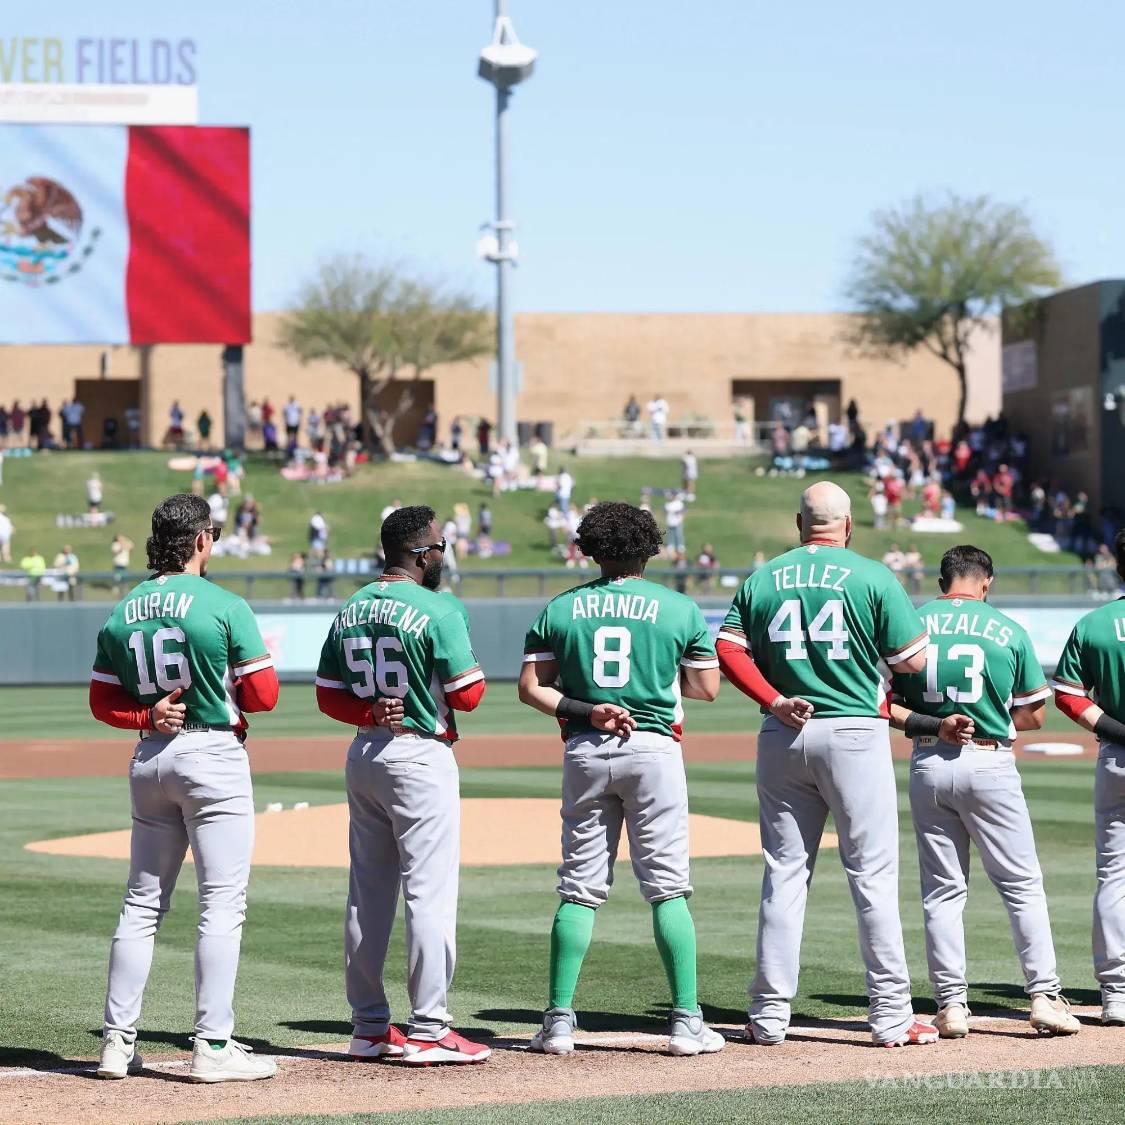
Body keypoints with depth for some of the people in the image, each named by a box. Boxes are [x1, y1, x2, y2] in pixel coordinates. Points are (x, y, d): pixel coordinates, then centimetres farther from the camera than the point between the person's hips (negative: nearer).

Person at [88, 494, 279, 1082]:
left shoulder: (121, 613, 8)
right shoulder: (225, 607, -10)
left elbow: (102, 702, 9)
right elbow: (262, 696, -10)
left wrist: (148, 713, -2)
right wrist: (257, 660, 9)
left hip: (149, 758, 6)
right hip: (214, 755, -6)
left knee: (142, 903, 12)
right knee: (222, 902, -3)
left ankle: (117, 1043, 11)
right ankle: (213, 1046, -7)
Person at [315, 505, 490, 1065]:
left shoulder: (350, 610, 10)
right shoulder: (438, 610, -13)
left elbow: (328, 694, 10)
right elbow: (468, 695, -13)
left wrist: (370, 712, -3)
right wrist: (467, 660, 6)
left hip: (364, 755, 8)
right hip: (421, 756, -8)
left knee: (367, 893, 11)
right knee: (429, 891, -5)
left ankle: (369, 1028, 16)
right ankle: (427, 1031, -6)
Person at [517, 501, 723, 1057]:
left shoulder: (561, 609, 5)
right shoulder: (680, 609, -1)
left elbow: (531, 687, 0)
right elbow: (707, 687, 5)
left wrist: (585, 710, -7)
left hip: (585, 755, 2)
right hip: (654, 749, -2)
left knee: (579, 888, 7)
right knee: (667, 888, 1)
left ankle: (559, 1020, 4)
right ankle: (686, 1022, -1)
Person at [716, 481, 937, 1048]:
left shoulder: (761, 579, 8)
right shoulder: (872, 577, -3)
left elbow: (727, 649, -1)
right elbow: (913, 659, -3)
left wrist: (774, 700, -5)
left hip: (782, 736, 4)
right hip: (854, 732, -4)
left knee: (783, 873, 9)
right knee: (873, 873, 0)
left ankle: (769, 1015, 9)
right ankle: (890, 1016, -1)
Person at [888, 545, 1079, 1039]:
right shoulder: (1008, 631, 0)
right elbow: (1034, 715, 5)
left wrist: (932, 724, -5)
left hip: (929, 767, 2)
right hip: (990, 764, -2)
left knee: (943, 890, 8)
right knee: (1022, 884, 6)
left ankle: (951, 1003, 4)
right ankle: (1044, 995, 0)